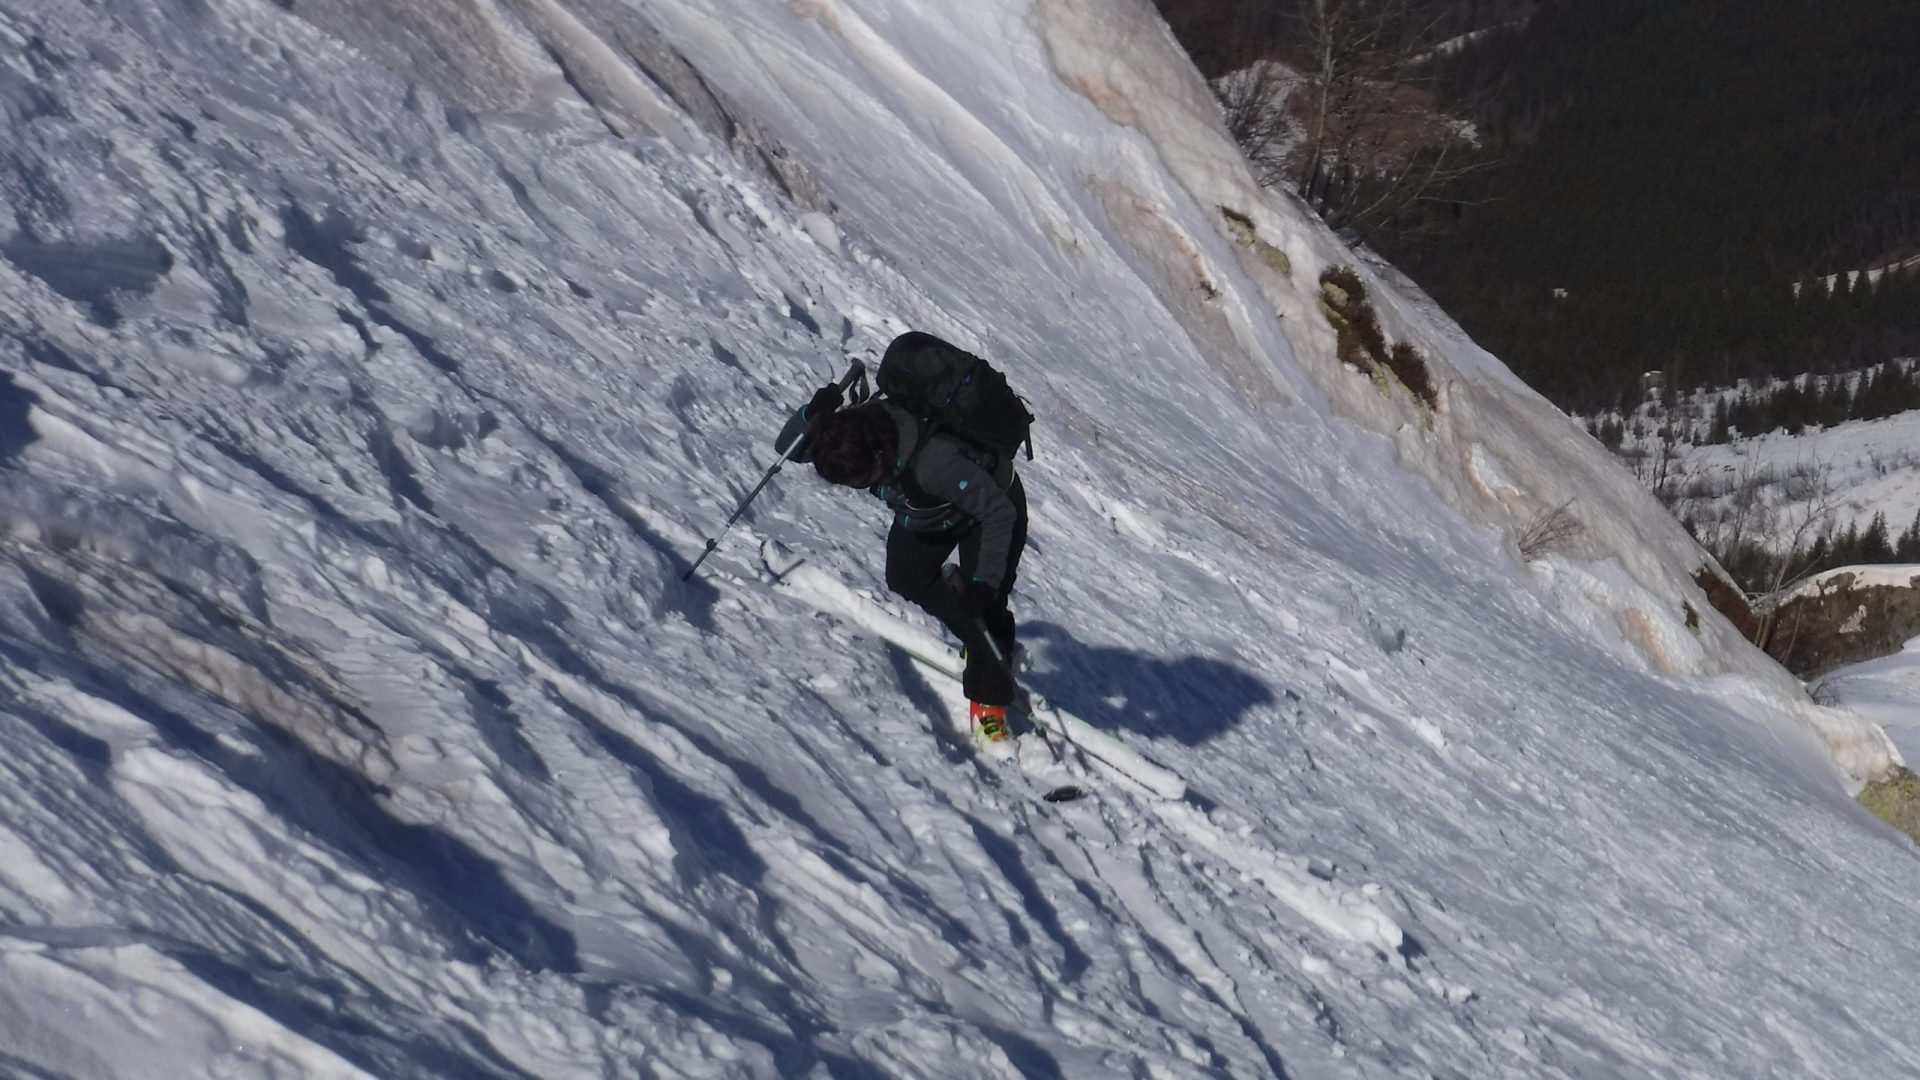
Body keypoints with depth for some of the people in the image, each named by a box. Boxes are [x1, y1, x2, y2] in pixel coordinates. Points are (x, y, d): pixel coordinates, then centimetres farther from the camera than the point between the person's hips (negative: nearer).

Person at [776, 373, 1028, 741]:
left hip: (993, 502, -7)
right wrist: (812, 415, -39)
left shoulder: (936, 462, -47)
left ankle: (989, 702, 1)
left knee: (984, 608, -16)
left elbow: (998, 512, -40)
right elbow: (787, 447, -16)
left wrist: (984, 583, -42)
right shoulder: (858, 428, -28)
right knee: (905, 580, 5)